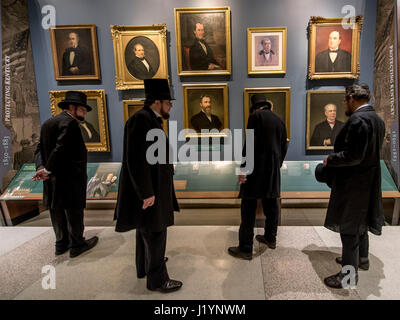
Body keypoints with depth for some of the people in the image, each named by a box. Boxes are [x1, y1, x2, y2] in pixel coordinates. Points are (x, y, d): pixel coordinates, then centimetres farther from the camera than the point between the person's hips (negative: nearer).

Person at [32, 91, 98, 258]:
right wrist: (47, 170, -16)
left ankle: (61, 243, 32)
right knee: (74, 212, 5)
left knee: (57, 210, 18)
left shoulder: (48, 123, 15)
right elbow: (61, 148, -25)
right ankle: (77, 244, 20)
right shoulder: (69, 122, -15)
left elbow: (40, 149, 7)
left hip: (52, 179, 9)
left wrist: (41, 167, -7)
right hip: (69, 178, -9)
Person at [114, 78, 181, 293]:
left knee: (145, 229, 21)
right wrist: (147, 193, -24)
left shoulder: (150, 120, 12)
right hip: (148, 189, -11)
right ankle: (157, 279, 14)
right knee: (155, 234, 0)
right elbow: (136, 159, -25)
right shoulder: (141, 118, -20)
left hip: (151, 187, 11)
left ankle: (144, 266, 37)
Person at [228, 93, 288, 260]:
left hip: (256, 169, -7)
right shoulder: (278, 120, 14)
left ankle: (245, 249, 1)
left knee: (248, 208, -3)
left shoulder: (256, 116, -7)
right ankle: (270, 238, 34)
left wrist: (243, 168, -16)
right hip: (273, 171, 8)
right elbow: (284, 147, 16)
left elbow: (250, 144, -16)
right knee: (271, 205, 19)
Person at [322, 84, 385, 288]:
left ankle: (350, 273, 11)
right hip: (368, 180, 10)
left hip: (353, 183, -10)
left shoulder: (357, 120, -22)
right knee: (359, 222, 24)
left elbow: (353, 156, -27)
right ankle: (361, 258, 41)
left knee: (349, 227, 0)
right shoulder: (377, 120, 10)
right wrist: (334, 158, 15)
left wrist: (330, 160, -12)